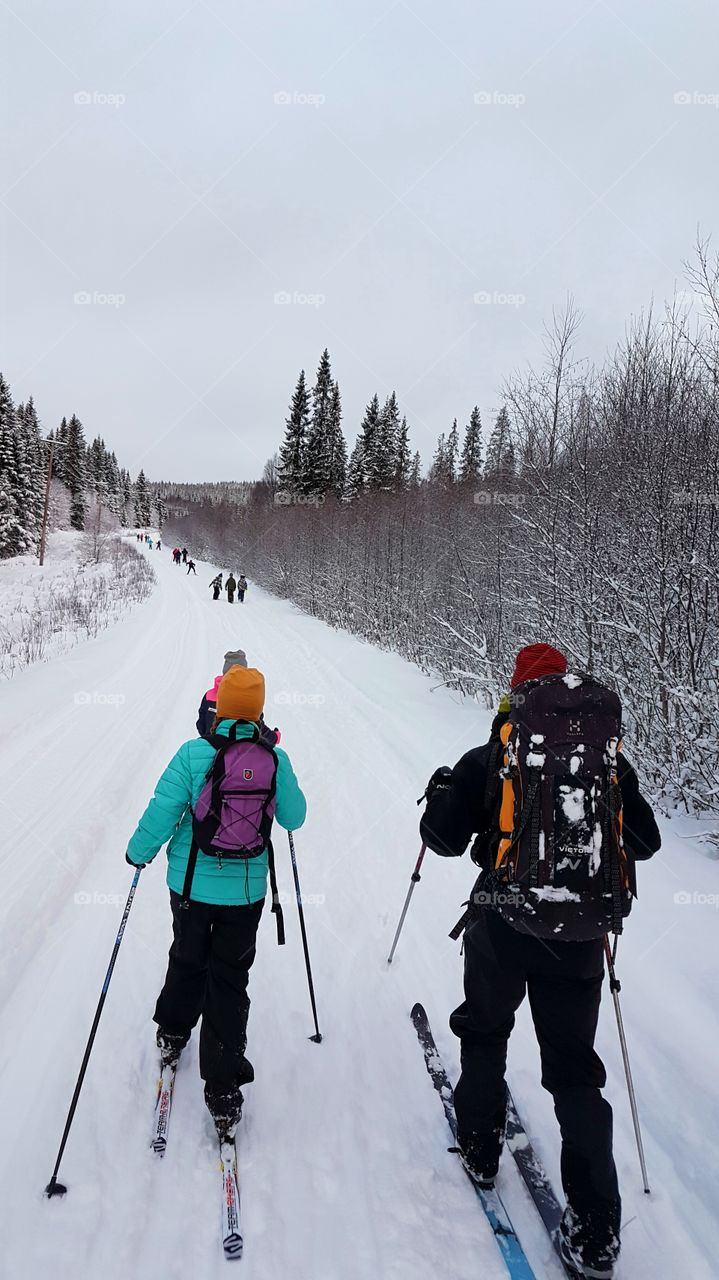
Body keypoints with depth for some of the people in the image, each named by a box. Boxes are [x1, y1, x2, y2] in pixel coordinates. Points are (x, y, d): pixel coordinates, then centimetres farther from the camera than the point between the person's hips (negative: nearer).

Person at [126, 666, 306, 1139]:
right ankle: (224, 1091, 12)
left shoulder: (192, 754, -15)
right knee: (230, 981, 10)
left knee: (187, 960, 25)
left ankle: (172, 1035, 47)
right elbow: (294, 818, 1)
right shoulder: (275, 758, -11)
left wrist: (139, 852, 7)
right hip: (246, 888, 0)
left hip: (191, 884, 0)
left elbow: (161, 813, -12)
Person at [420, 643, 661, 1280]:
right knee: (574, 1066, 12)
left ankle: (479, 1146, 37)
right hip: (583, 937, 2)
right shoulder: (612, 759, 2)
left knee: (484, 1030, 25)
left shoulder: (489, 757, -5)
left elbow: (445, 838, 0)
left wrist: (441, 792, 19)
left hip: (503, 927, -2)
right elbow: (645, 841, 12)